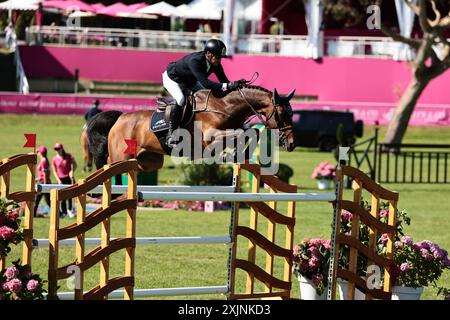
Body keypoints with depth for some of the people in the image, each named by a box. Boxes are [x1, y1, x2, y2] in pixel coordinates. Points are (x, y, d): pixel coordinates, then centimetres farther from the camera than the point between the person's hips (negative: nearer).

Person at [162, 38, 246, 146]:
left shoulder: (215, 64, -19)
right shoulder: (194, 61, -42)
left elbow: (224, 81, -15)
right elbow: (204, 83, -52)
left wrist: (235, 84, -37)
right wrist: (226, 86, -59)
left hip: (189, 81, 8)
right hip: (172, 78, -8)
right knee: (181, 100, -33)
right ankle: (171, 134, -22)